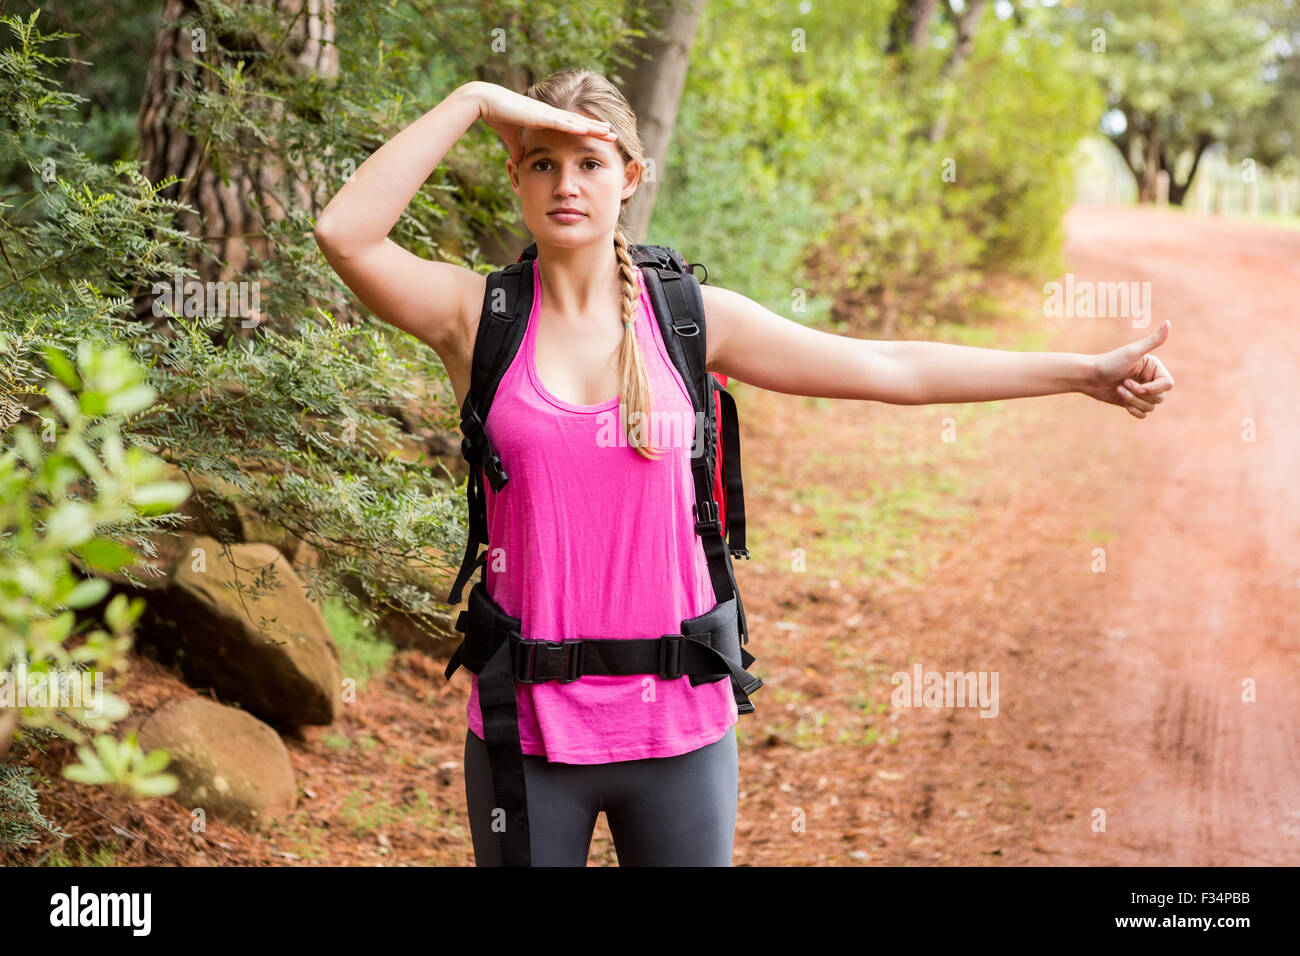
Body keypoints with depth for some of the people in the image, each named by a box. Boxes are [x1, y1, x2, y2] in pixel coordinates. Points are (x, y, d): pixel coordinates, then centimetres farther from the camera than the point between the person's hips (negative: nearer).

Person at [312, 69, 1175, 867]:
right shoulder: (476, 316, -2)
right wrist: (472, 101, -16)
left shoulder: (691, 317, 2)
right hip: (528, 724, -1)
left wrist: (1087, 372, 2)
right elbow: (345, 232, -18)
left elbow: (894, 369, 3)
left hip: (677, 722, 1)